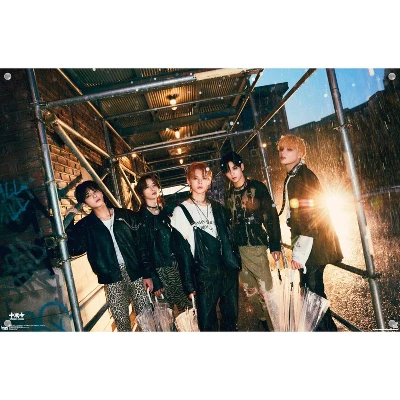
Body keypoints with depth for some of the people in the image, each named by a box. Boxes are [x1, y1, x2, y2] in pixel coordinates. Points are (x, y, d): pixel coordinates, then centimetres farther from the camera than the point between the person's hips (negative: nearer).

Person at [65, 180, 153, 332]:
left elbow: (141, 246, 2)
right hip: (112, 280, 0)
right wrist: (69, 224, -14)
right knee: (122, 323, 6)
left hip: (135, 274, 0)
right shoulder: (85, 225, 4)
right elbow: (75, 249, -9)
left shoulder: (126, 215, 3)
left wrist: (147, 274, -1)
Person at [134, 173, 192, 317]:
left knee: (188, 305, 5)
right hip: (161, 270, -4)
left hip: (177, 265, 5)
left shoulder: (166, 210, 9)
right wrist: (154, 280, -13)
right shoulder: (140, 217, -7)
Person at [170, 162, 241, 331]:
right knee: (208, 322, 4)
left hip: (229, 271, 5)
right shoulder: (181, 211, -5)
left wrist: (236, 263, 8)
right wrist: (189, 285, -9)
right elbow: (182, 251, -7)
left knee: (231, 317, 15)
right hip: (204, 275, -4)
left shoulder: (218, 207, 11)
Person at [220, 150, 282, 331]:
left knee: (266, 289, -2)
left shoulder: (257, 187, -4)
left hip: (256, 246, -4)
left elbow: (271, 217, -5)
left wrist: (275, 245, -8)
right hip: (236, 249, 5)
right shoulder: (228, 194, 9)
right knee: (250, 291, 14)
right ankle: (264, 323, 32)